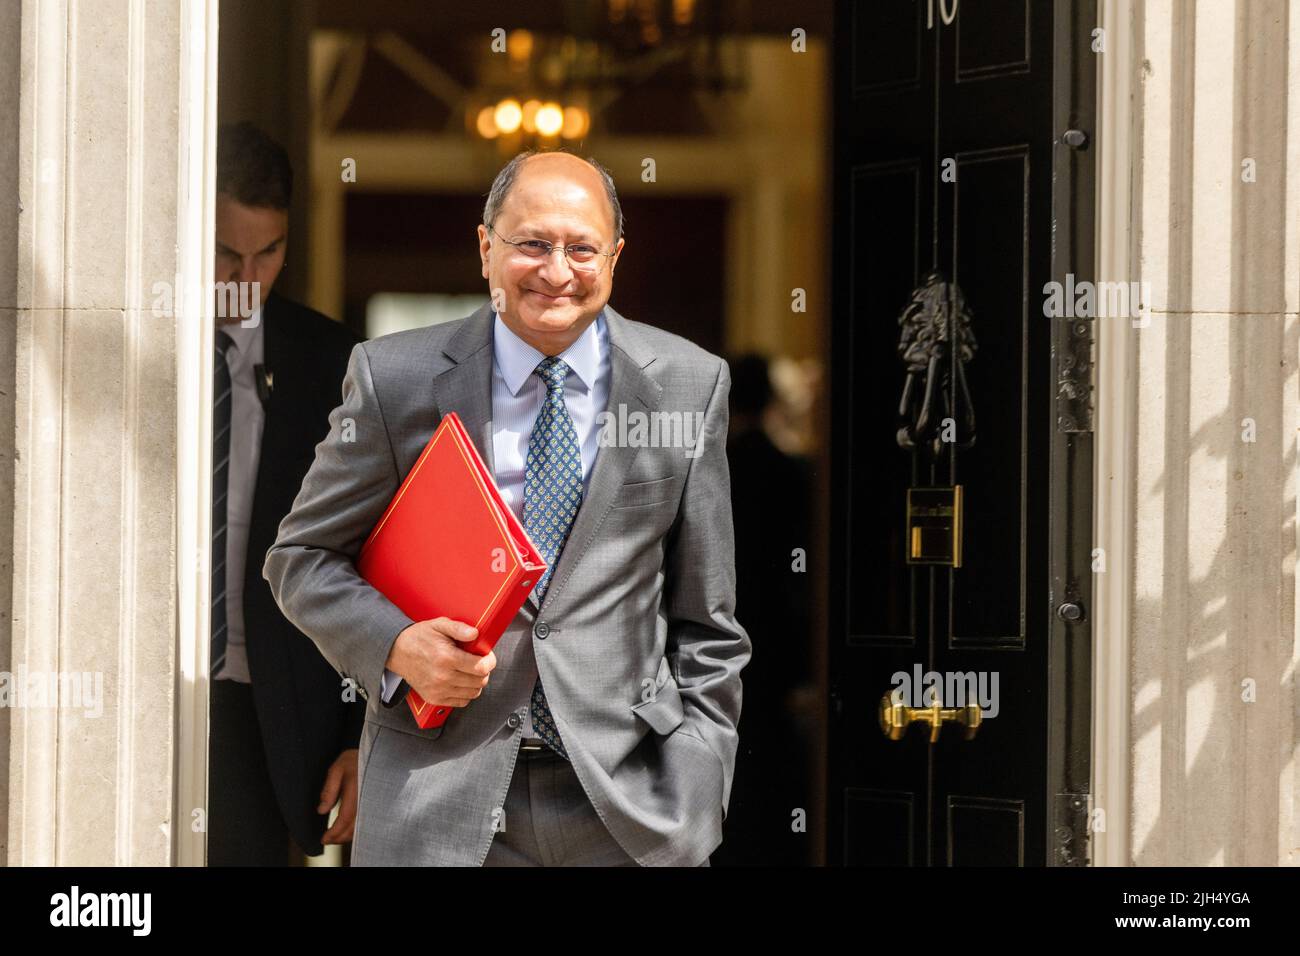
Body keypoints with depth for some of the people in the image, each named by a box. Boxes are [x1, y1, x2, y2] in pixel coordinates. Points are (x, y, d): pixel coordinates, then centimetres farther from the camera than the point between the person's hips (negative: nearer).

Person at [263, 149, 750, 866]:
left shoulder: (689, 385, 4)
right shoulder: (396, 377, 0)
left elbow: (705, 624, 6)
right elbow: (301, 557, 6)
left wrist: (693, 806, 0)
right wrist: (396, 644, -12)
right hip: (436, 797, -1)